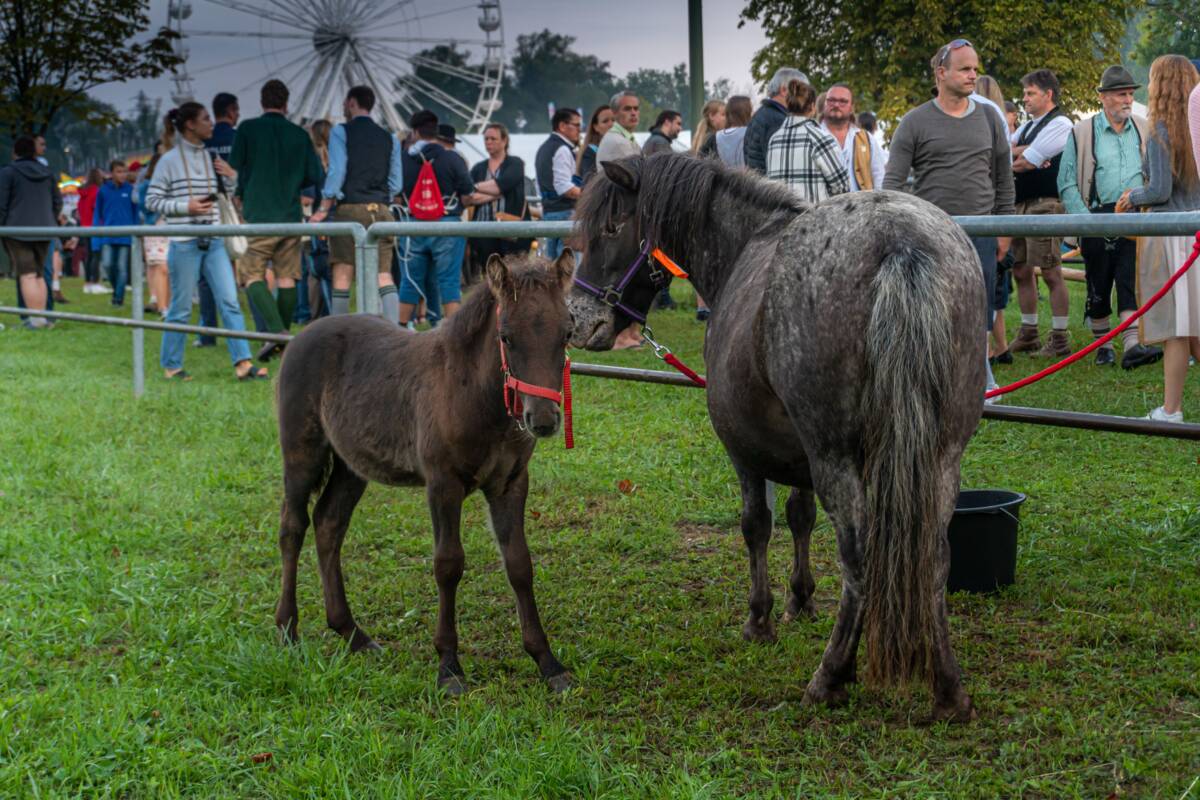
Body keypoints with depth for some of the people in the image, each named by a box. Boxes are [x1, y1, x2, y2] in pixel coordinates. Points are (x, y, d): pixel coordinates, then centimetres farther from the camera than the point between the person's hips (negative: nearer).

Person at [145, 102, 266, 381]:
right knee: (181, 308, 2)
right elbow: (152, 200, -4)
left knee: (230, 301, -5)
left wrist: (232, 177, 1)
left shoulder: (209, 157, 12)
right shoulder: (170, 161, -4)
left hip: (213, 242, 5)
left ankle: (242, 362, -7)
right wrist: (185, 206, -16)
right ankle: (171, 365, 15)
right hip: (184, 243, -5)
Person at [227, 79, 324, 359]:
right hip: (291, 215, 4)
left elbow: (234, 171, 0)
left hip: (258, 215, -4)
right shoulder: (299, 134, 6)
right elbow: (315, 176, 6)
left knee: (253, 275, -1)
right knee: (286, 277, 10)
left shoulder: (248, 129, -2)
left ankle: (276, 331, -19)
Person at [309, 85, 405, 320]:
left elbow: (337, 172, -8)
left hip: (350, 208, -3)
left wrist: (324, 209, -5)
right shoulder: (390, 138, 13)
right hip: (381, 211, 4)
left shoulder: (341, 132, 1)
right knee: (383, 274, 0)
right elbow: (396, 183, 11)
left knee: (343, 273, 1)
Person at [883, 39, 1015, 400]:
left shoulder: (989, 119, 10)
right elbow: (893, 180, -3)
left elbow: (1003, 178, 15)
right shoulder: (915, 122, 0)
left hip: (979, 232, 2)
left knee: (978, 311, 4)